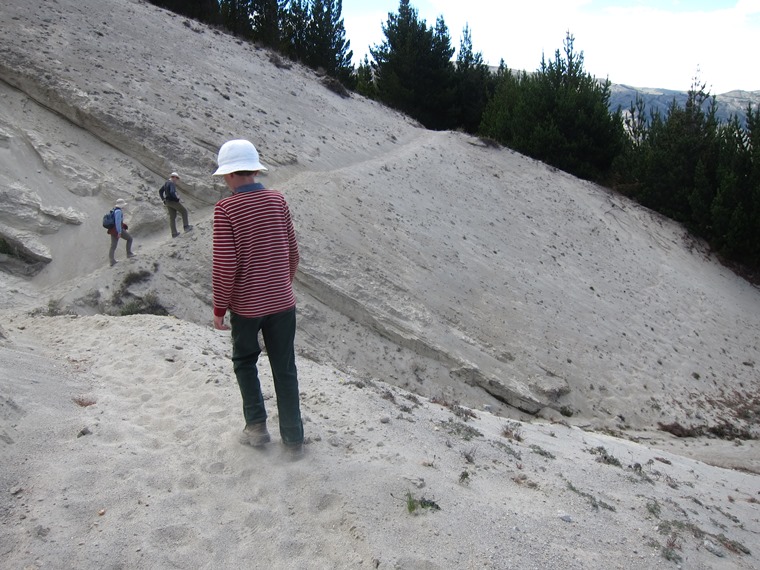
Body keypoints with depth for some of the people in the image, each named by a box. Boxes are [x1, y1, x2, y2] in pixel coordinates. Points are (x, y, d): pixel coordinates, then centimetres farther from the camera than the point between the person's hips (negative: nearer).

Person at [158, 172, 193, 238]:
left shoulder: (166, 183, 14)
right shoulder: (172, 183, -15)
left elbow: (160, 191, 21)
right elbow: (172, 192, -31)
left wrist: (163, 200, 20)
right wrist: (177, 198, -16)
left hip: (167, 202, 9)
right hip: (173, 201, -9)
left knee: (172, 217, 10)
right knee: (184, 211, 8)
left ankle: (174, 233, 11)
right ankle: (186, 226, 7)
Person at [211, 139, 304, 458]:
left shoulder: (226, 208, -15)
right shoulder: (278, 200, -1)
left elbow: (224, 266, -16)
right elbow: (292, 252, 6)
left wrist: (219, 308, -4)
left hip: (246, 305, -3)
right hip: (282, 301, 3)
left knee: (244, 361, 22)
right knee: (285, 369, 12)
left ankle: (256, 425, 21)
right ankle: (293, 438, 20)